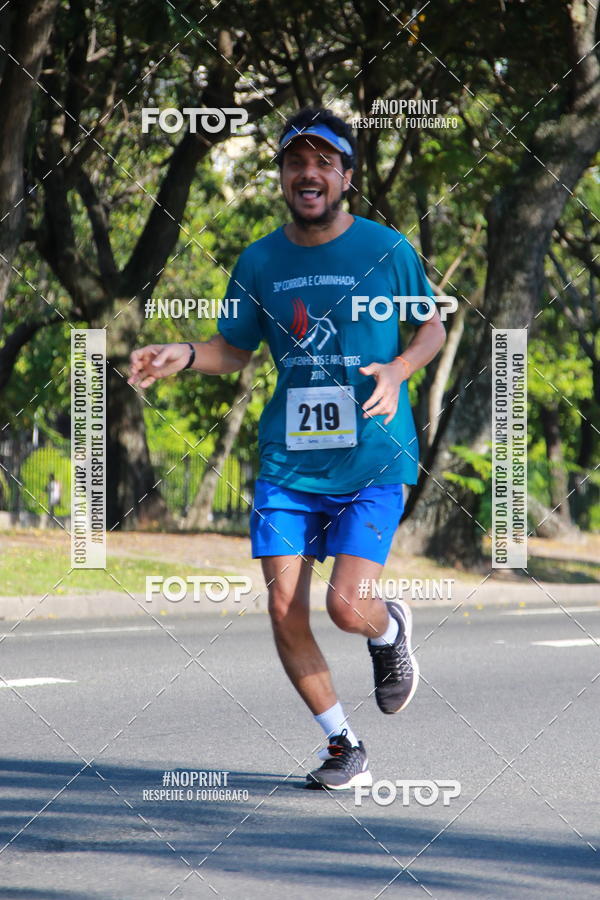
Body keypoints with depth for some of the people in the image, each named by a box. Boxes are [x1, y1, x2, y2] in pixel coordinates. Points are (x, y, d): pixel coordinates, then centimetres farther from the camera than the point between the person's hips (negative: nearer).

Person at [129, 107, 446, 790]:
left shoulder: (386, 251, -4)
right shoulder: (260, 262, 5)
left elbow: (433, 328, 8)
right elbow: (235, 350, 17)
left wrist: (397, 369, -11)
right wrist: (185, 354, -3)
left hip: (373, 460, -3)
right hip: (288, 460, 3)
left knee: (347, 605, -16)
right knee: (284, 610, -4)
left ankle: (390, 631, 24)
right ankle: (344, 750, 15)